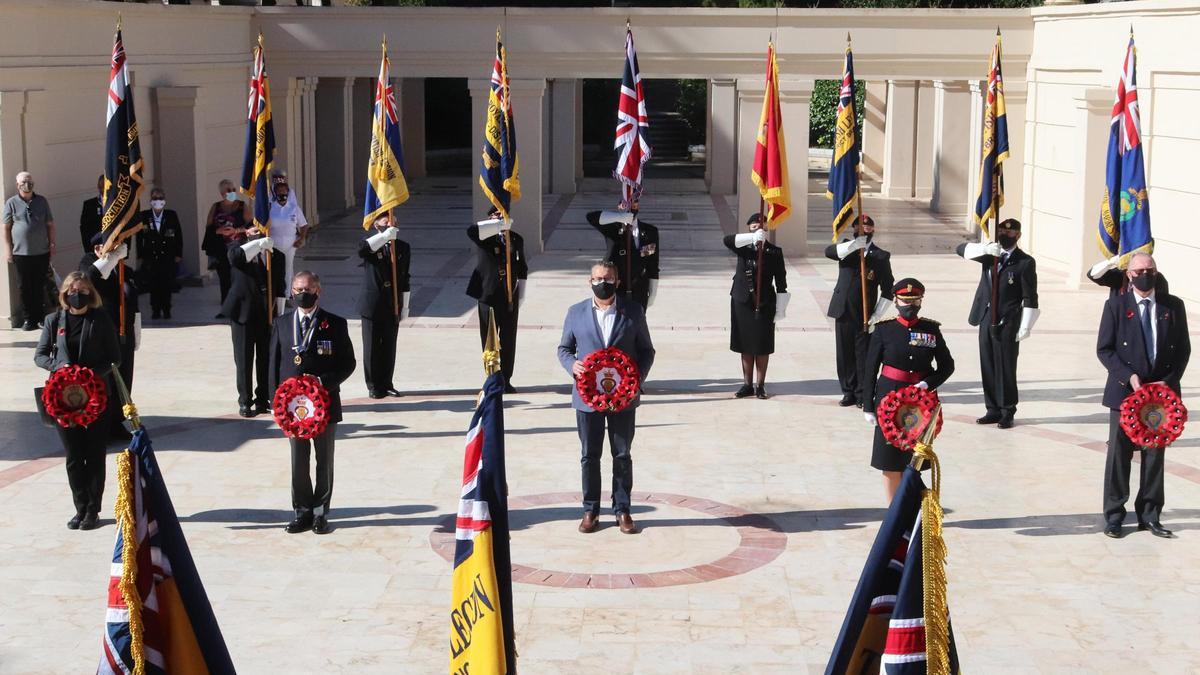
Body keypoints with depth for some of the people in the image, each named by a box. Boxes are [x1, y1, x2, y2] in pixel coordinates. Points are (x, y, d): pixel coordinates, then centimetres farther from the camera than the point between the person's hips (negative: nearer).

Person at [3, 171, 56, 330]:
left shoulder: (41, 201, 7)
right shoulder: (11, 203, 0)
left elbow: (50, 225, 11)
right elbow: (6, 228, 2)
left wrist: (52, 244, 5)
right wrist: (8, 249, -2)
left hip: (42, 252, 2)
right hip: (21, 253, -2)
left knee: (39, 287, 7)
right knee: (25, 287, 2)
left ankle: (39, 316, 16)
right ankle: (29, 318, 9)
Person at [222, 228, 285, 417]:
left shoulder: (276, 254, 8)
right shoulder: (239, 249, 0)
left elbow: (280, 286, 12)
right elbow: (235, 256, -26)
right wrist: (259, 243, -27)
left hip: (268, 314, 3)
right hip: (244, 312, -3)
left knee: (267, 359, 8)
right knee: (244, 359, 3)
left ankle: (263, 400, 19)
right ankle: (245, 402, 11)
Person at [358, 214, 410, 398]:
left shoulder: (403, 248, 7)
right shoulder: (370, 245, -4)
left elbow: (405, 280, 10)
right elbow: (362, 249, -31)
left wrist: (404, 307, 8)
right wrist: (386, 235, -33)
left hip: (392, 306, 3)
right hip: (372, 305, -3)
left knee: (389, 347, 9)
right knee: (372, 347, 3)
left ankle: (386, 383, 20)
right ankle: (374, 386, 12)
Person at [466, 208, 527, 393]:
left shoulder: (516, 239, 10)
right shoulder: (485, 237, -3)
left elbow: (522, 268, 16)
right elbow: (472, 231, -28)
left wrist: (520, 296, 11)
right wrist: (500, 225, -30)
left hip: (510, 297, 3)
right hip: (489, 297, -3)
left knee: (508, 340, 5)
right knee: (489, 340, 4)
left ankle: (506, 380, 14)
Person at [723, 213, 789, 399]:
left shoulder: (774, 252, -1)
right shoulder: (743, 248, 4)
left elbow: (781, 282, -1)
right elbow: (727, 240, -17)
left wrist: (780, 309, -5)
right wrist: (752, 238, -29)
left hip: (764, 305, -2)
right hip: (742, 302, 2)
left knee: (762, 347, 2)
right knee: (746, 346, 8)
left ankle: (760, 385, 11)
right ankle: (747, 384, 16)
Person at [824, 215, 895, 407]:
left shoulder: (881, 256, 2)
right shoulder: (848, 248, 9)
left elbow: (887, 290, 0)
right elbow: (829, 251, -14)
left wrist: (876, 317, -8)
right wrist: (855, 245, -27)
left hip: (864, 316, -2)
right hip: (843, 312, 2)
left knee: (863, 356, -2)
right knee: (844, 355, 7)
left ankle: (863, 395, 7)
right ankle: (849, 393, 17)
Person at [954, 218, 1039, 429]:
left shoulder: (1025, 262, -4)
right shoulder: (990, 253, 9)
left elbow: (1030, 298, -6)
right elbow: (961, 249, -1)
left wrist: (1025, 327, -12)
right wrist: (984, 249, -18)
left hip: (1008, 324, -5)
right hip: (986, 320, 5)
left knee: (1006, 369, 0)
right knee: (988, 368, 9)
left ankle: (1007, 412, 10)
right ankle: (993, 410, 18)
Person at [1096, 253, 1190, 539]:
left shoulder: (1173, 306, 5)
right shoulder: (1116, 306, 0)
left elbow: (1183, 349, 7)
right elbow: (1104, 349, -2)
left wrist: (1168, 381, -6)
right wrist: (1128, 377, -14)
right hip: (1124, 392, -2)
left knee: (1155, 455, 8)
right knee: (1119, 455, 2)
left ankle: (1149, 516, 17)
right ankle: (1114, 516, 10)